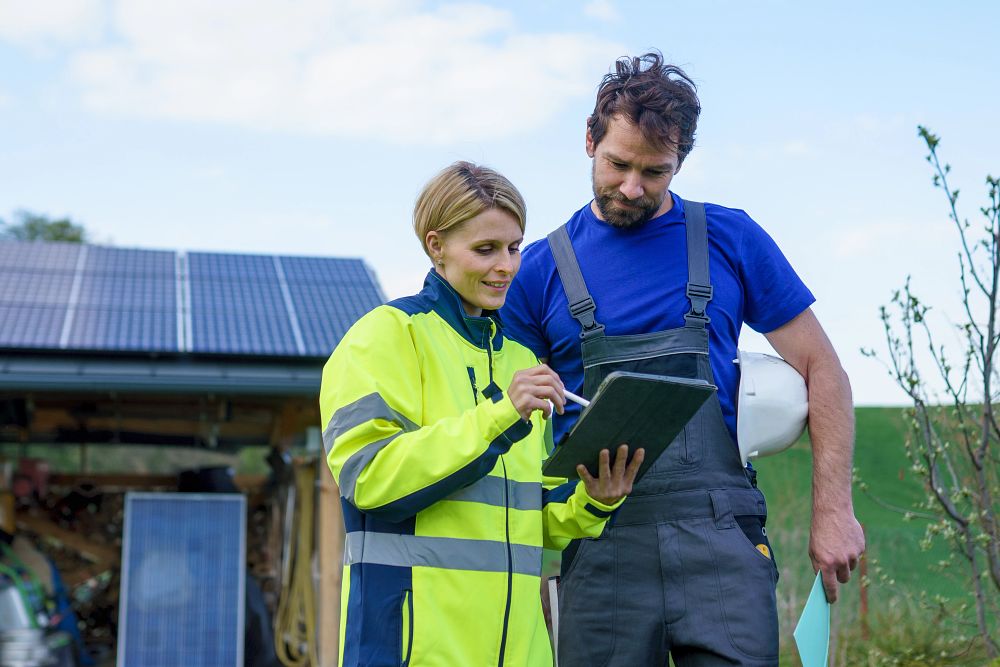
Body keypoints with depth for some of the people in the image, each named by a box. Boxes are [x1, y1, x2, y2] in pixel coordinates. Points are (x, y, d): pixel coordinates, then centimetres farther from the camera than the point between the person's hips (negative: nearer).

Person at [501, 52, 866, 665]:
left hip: (719, 533, 0)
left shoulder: (730, 240, 7)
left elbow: (821, 370, 10)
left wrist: (834, 510, 2)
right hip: (597, 540, 1)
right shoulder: (541, 269, 7)